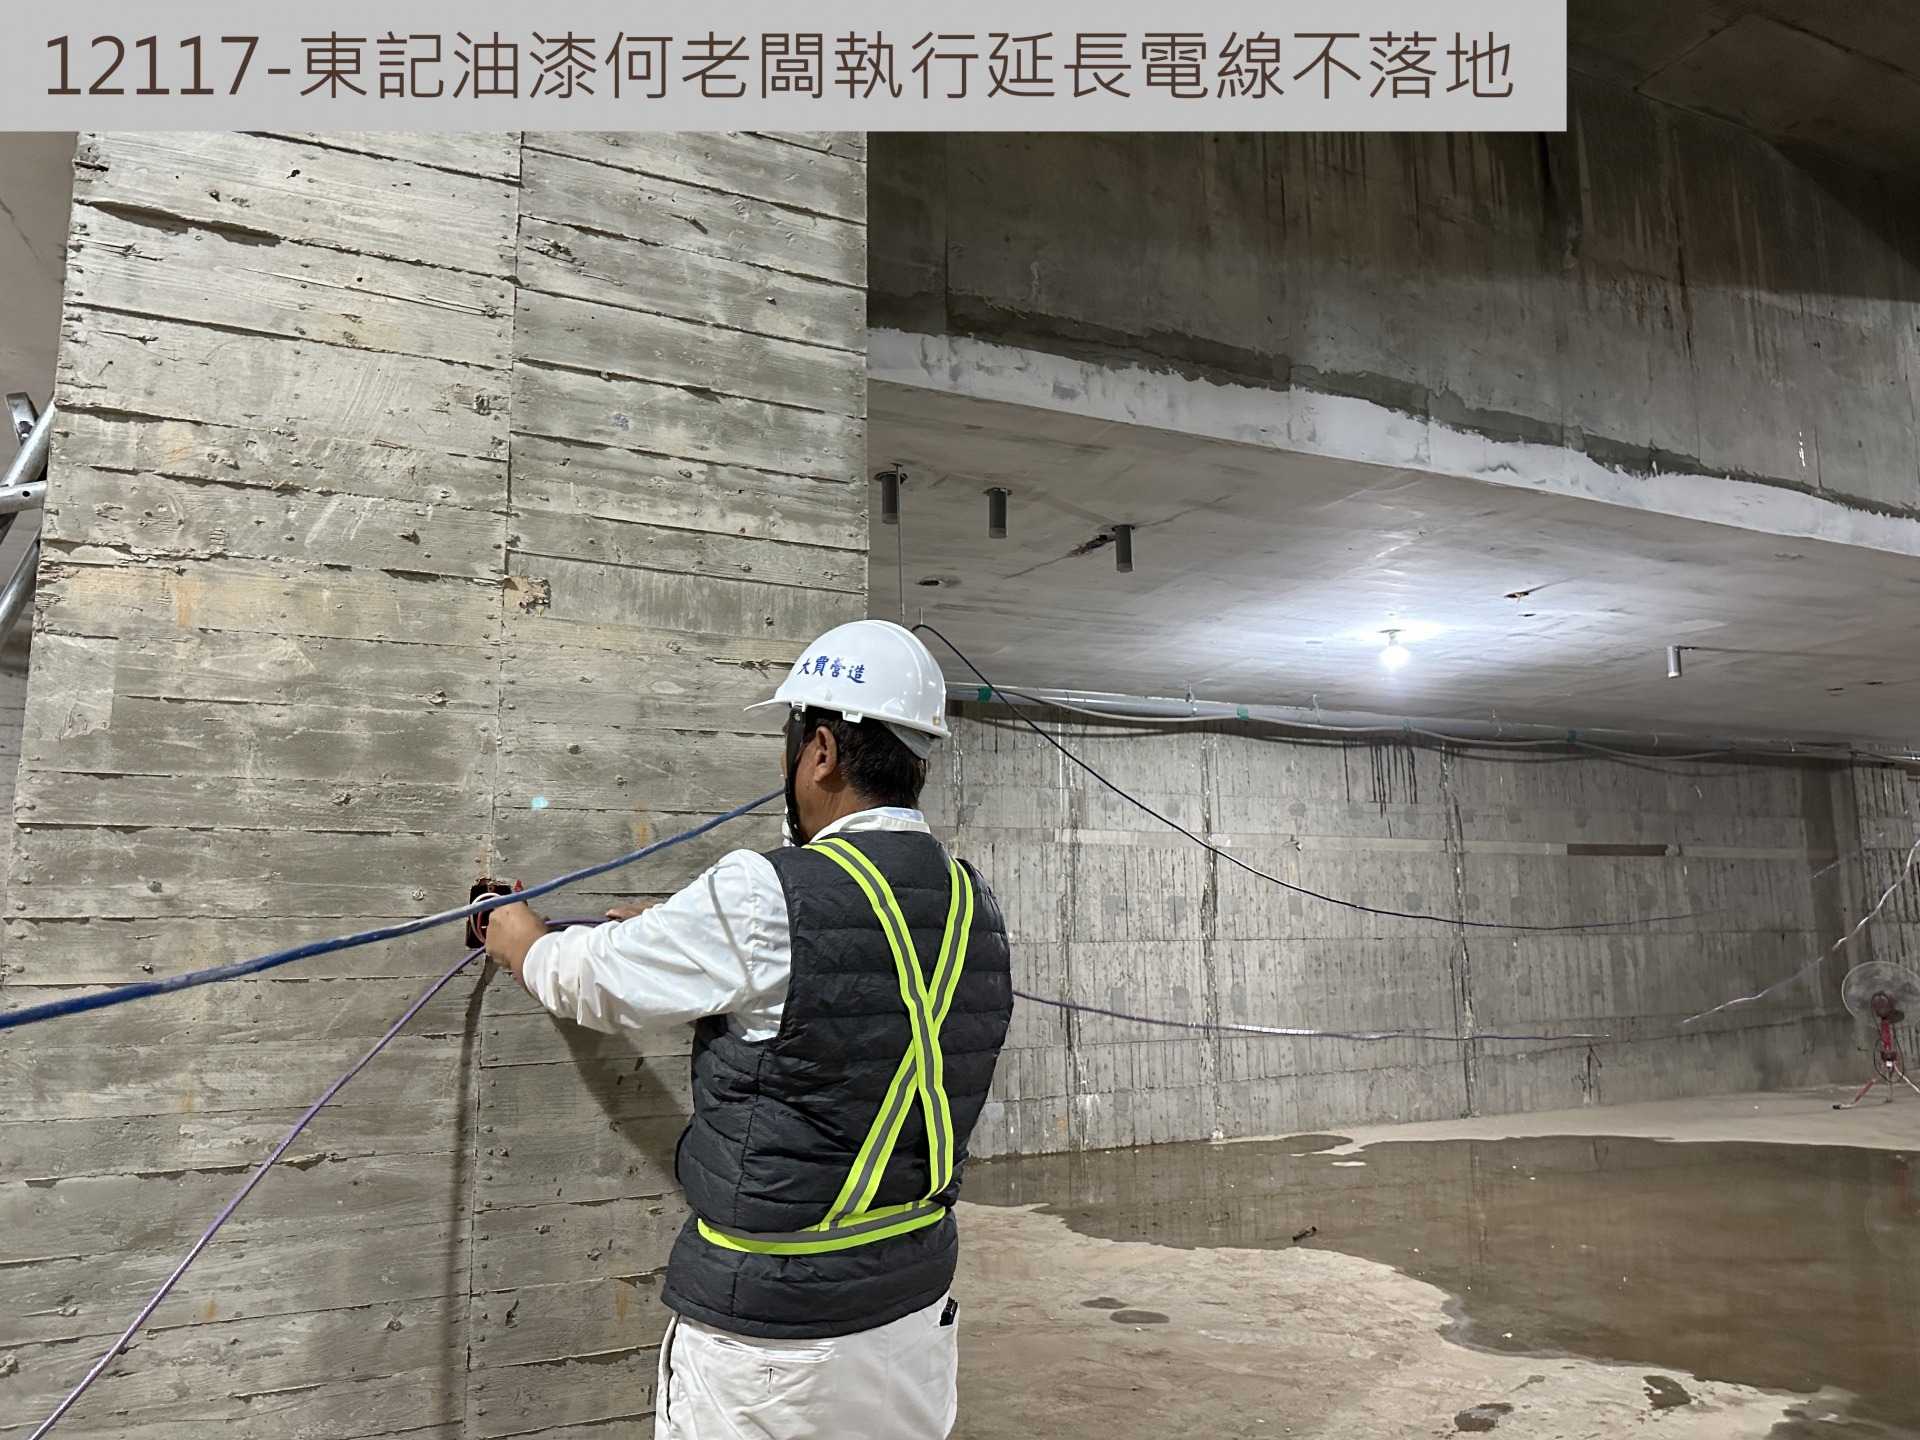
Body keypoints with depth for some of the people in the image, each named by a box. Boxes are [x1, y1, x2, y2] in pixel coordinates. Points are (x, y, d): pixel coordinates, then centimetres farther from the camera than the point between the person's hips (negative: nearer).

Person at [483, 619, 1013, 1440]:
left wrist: (522, 941, 17)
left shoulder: (766, 901, -21)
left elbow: (595, 983, -5)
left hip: (769, 1342, -6)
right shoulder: (973, 904, -1)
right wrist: (669, 933, 23)